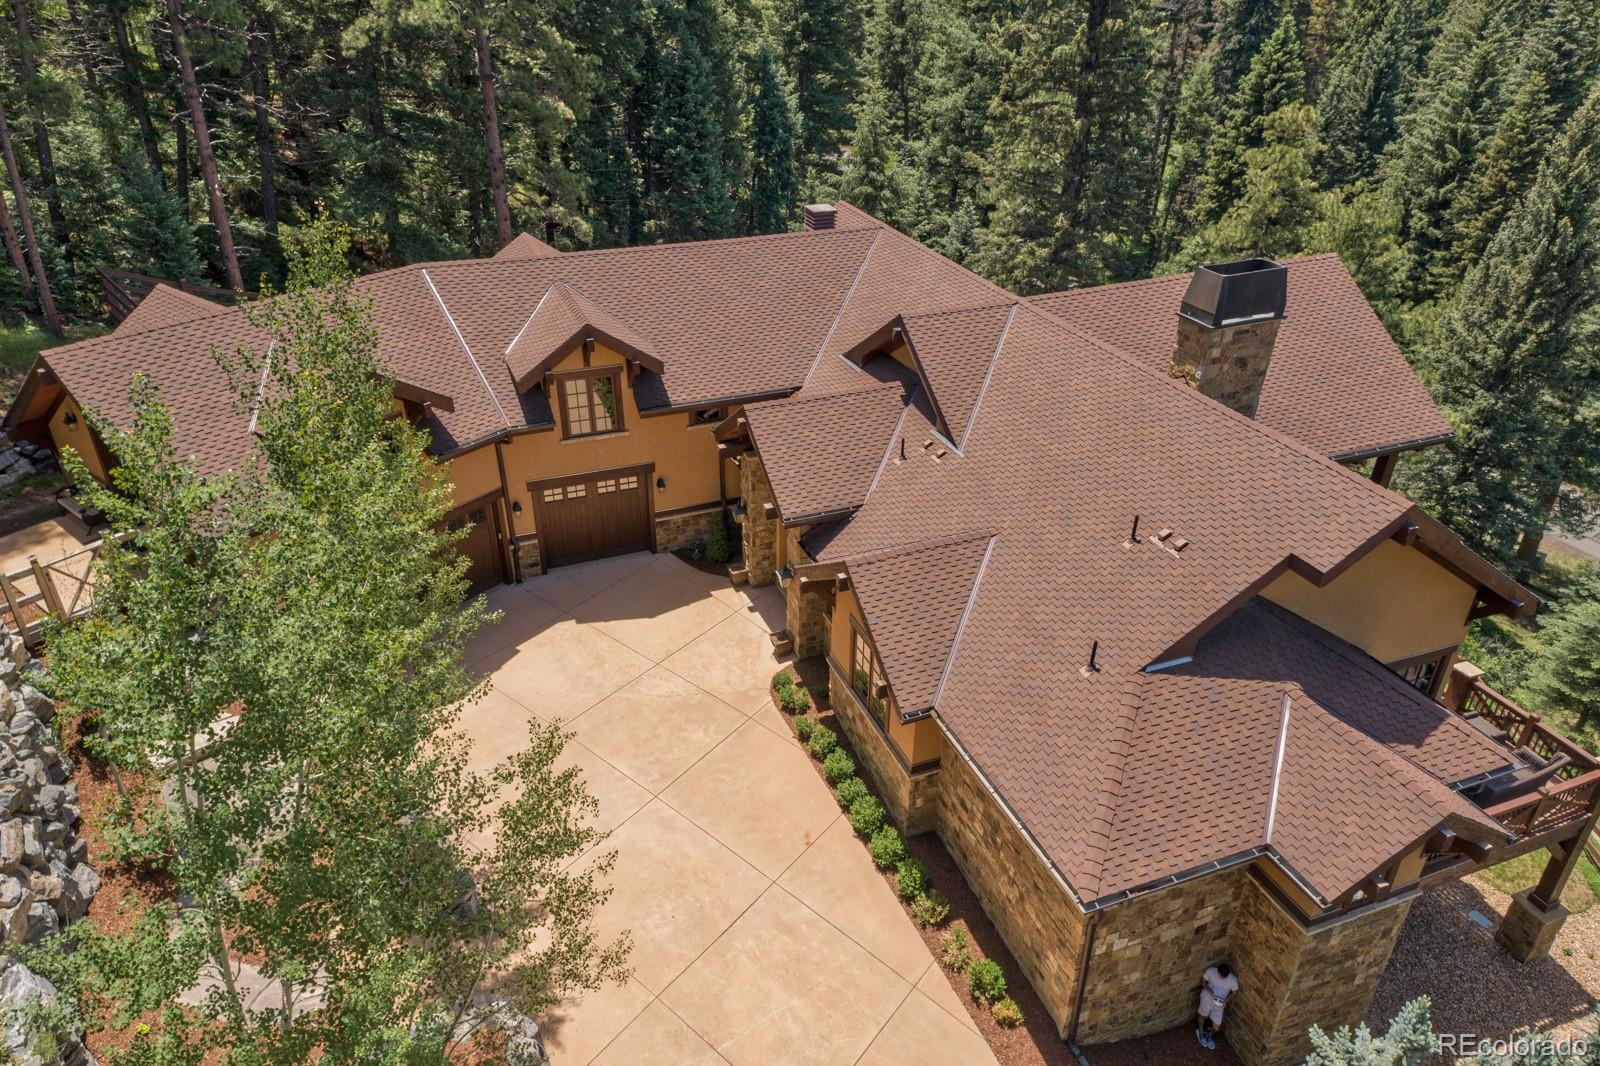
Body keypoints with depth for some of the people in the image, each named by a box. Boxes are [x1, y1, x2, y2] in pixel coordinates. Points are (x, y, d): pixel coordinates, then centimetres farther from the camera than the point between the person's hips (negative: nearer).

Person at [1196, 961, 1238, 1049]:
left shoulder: (1233, 980, -24)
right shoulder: (1211, 971, -25)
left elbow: (1233, 992, -5)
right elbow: (1203, 981, -8)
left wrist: (1226, 1000, -21)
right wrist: (1209, 990, -25)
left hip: (1219, 1003, 1)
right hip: (1207, 998, -1)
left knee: (1216, 1028, 9)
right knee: (1203, 1016, 23)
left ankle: (1210, 1034, 45)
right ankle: (1201, 1032, 54)